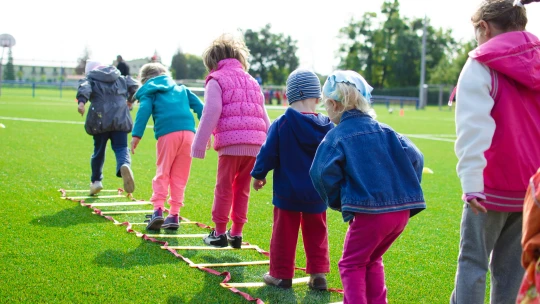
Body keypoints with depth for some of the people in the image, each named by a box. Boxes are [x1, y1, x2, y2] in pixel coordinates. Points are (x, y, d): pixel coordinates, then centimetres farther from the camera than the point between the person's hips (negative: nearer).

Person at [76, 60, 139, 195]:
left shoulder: (90, 79, 12)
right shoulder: (120, 78, 22)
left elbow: (84, 87, -10)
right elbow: (134, 85, 13)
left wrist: (81, 101, -28)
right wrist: (130, 100, 29)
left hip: (100, 120, -1)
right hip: (120, 119, 1)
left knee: (99, 150, 14)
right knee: (121, 148, -2)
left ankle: (96, 180, 23)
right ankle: (124, 165, -36)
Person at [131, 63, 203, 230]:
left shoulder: (149, 92, 17)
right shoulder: (181, 89, 29)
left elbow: (144, 111, -2)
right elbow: (199, 106, 19)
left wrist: (136, 135, -9)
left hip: (167, 134, -3)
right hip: (189, 132, 3)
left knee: (162, 173, 6)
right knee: (180, 177, 9)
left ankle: (158, 210, -9)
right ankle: (174, 215, 8)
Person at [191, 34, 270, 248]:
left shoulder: (216, 80, 5)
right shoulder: (252, 81, 24)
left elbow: (211, 114, -6)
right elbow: (264, 117, 22)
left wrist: (199, 146, -4)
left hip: (230, 142, -6)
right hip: (255, 144, 6)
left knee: (224, 188, 5)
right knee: (242, 189, 14)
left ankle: (219, 233, 10)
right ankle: (236, 233, 17)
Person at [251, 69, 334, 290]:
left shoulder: (281, 124, -14)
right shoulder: (327, 127, -5)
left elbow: (268, 153, -8)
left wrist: (258, 175, 7)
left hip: (287, 191, -2)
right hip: (317, 193, 3)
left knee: (284, 233, 8)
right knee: (316, 233, 15)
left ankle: (281, 275, 15)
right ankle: (318, 274, 14)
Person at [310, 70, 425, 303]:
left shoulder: (336, 137, -3)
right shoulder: (384, 131, 11)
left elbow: (323, 173, -15)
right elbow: (414, 157, 4)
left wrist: (338, 202, 1)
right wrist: (407, 192, 13)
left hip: (368, 213, -6)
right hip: (402, 211, 6)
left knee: (352, 264, 12)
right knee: (372, 261, 25)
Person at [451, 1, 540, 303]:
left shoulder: (483, 65, -6)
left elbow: (474, 127, -17)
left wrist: (471, 180, -22)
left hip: (493, 185, -5)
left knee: (473, 260, 5)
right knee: (513, 265, 11)